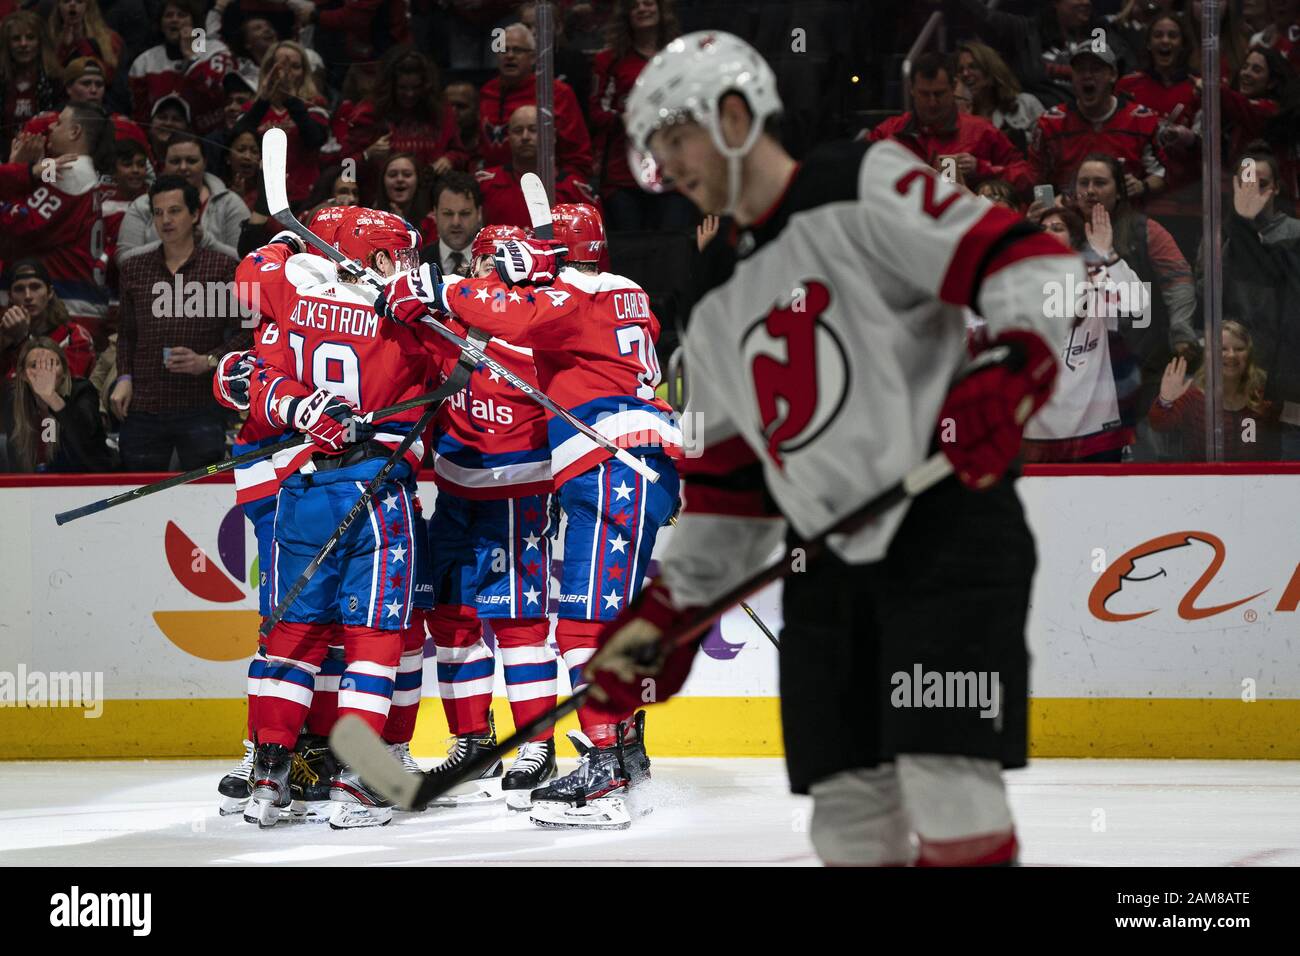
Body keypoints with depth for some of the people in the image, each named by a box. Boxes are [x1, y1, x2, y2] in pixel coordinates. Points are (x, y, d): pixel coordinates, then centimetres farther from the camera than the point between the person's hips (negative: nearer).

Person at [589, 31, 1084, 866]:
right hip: (828, 559, 7)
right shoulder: (720, 300, 19)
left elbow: (1036, 265, -14)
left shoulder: (863, 189, -4)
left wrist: (1007, 372, -30)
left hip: (947, 524, -7)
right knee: (850, 811, 1)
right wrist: (667, 611, 16)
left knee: (946, 784, -17)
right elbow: (728, 478, 22)